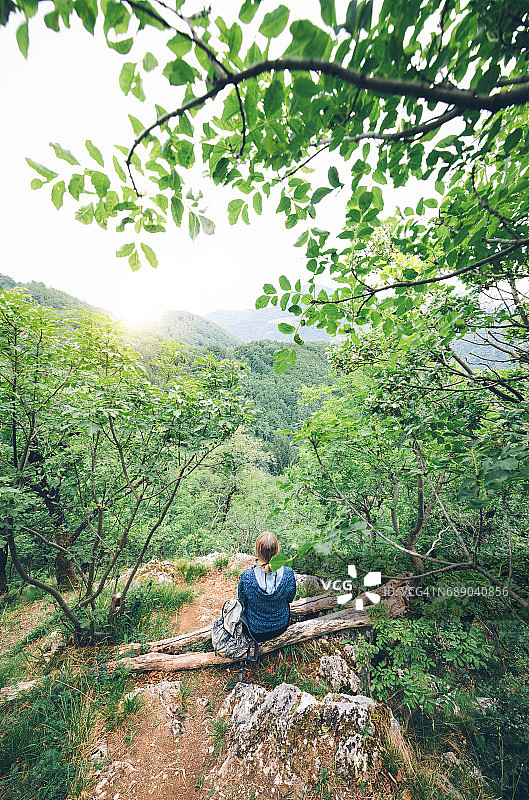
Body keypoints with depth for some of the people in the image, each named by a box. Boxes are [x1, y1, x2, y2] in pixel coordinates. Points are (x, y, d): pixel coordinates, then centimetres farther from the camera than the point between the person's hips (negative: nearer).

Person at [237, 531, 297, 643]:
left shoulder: (247, 577, -32)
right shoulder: (288, 573, -29)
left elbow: (242, 601, -11)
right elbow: (290, 598, -8)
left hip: (256, 631, -1)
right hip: (282, 627, 1)